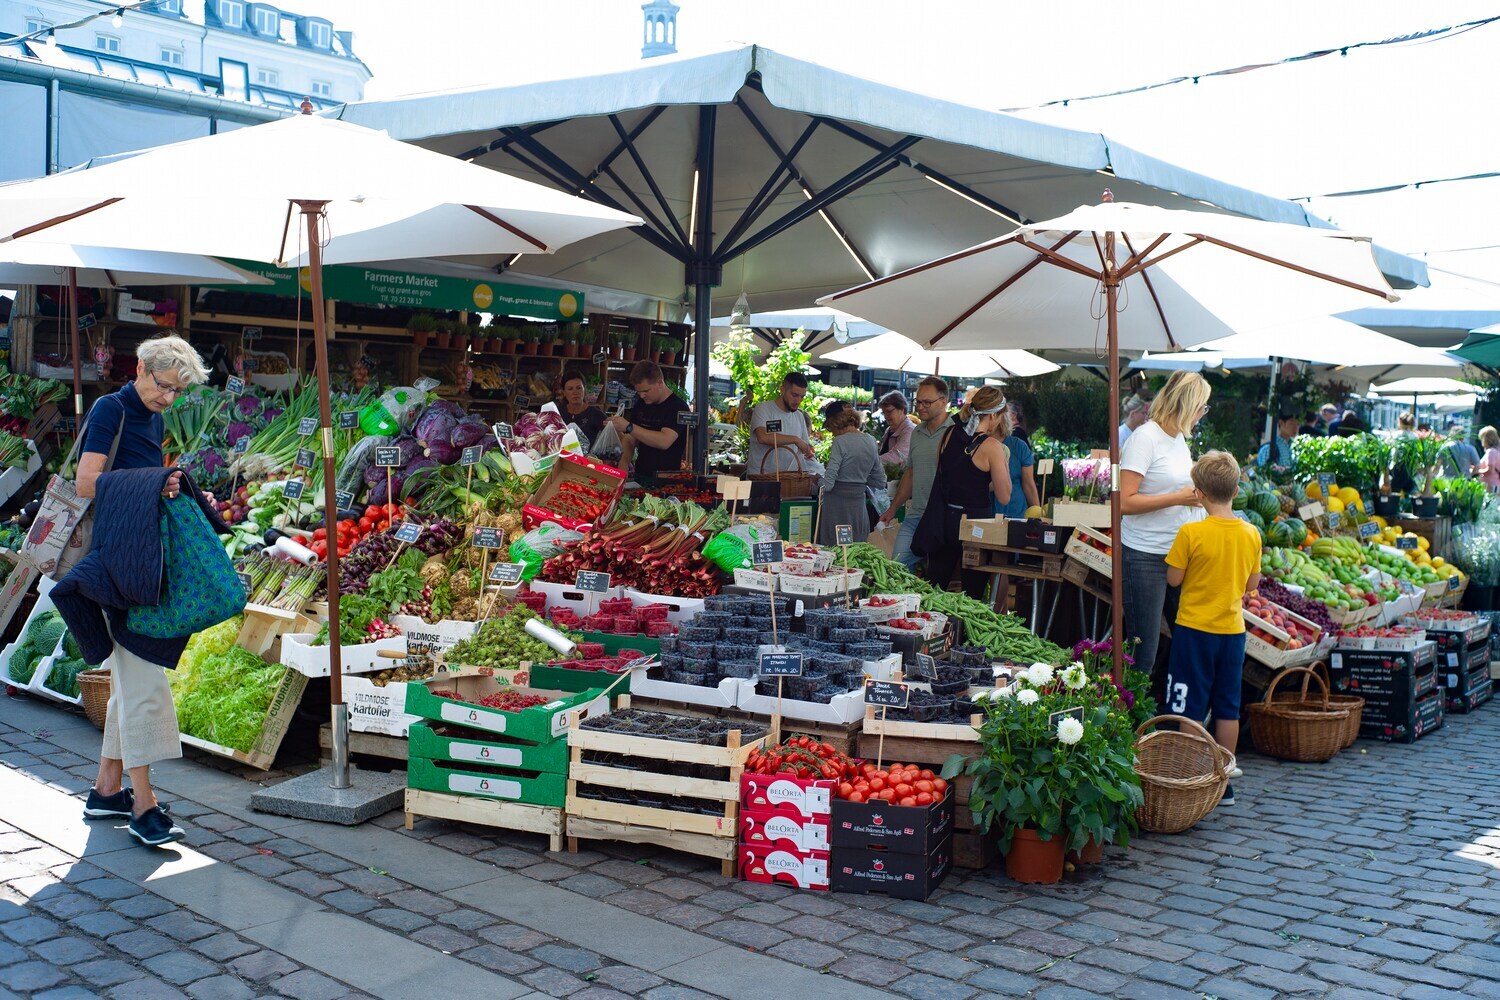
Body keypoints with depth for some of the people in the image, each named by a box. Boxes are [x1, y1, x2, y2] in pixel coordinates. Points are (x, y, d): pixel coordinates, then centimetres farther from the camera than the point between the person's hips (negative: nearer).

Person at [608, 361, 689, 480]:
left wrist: (629, 427, -22)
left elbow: (664, 442, -22)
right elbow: (630, 440, 18)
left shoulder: (678, 407, -9)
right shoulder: (641, 404, 14)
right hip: (640, 477, 6)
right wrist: (624, 460, -3)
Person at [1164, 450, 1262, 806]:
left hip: (1195, 629, -4)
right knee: (1227, 707, 12)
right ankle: (1223, 785, 18)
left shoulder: (1191, 533, -16)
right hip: (1233, 629, 4)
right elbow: (1252, 584, 7)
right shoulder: (1251, 534, -2)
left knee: (1189, 710, 4)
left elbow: (1173, 579, -9)